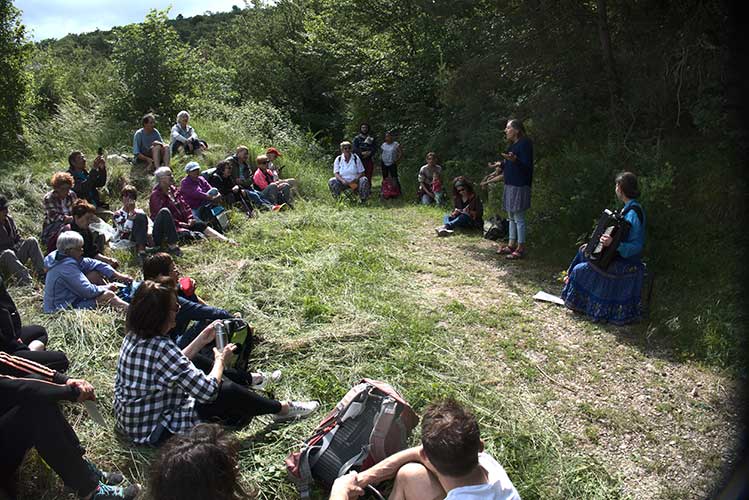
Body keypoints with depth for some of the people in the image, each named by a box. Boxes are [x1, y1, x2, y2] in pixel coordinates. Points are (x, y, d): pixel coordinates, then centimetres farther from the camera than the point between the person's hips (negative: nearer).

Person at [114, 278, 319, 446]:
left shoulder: (135, 336, -4)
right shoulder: (160, 347, -32)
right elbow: (207, 391, -28)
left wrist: (202, 340, 6)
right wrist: (221, 360, -10)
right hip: (156, 431, -8)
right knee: (230, 392, -1)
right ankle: (283, 409, 19)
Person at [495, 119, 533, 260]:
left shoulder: (525, 143, -13)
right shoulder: (513, 144, 14)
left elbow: (526, 166, -20)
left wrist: (514, 159, -35)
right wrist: (501, 164, 29)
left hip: (519, 186, -10)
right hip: (510, 185, 10)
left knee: (519, 218, -5)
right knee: (511, 217, 14)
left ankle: (520, 248, 2)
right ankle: (511, 245, 23)